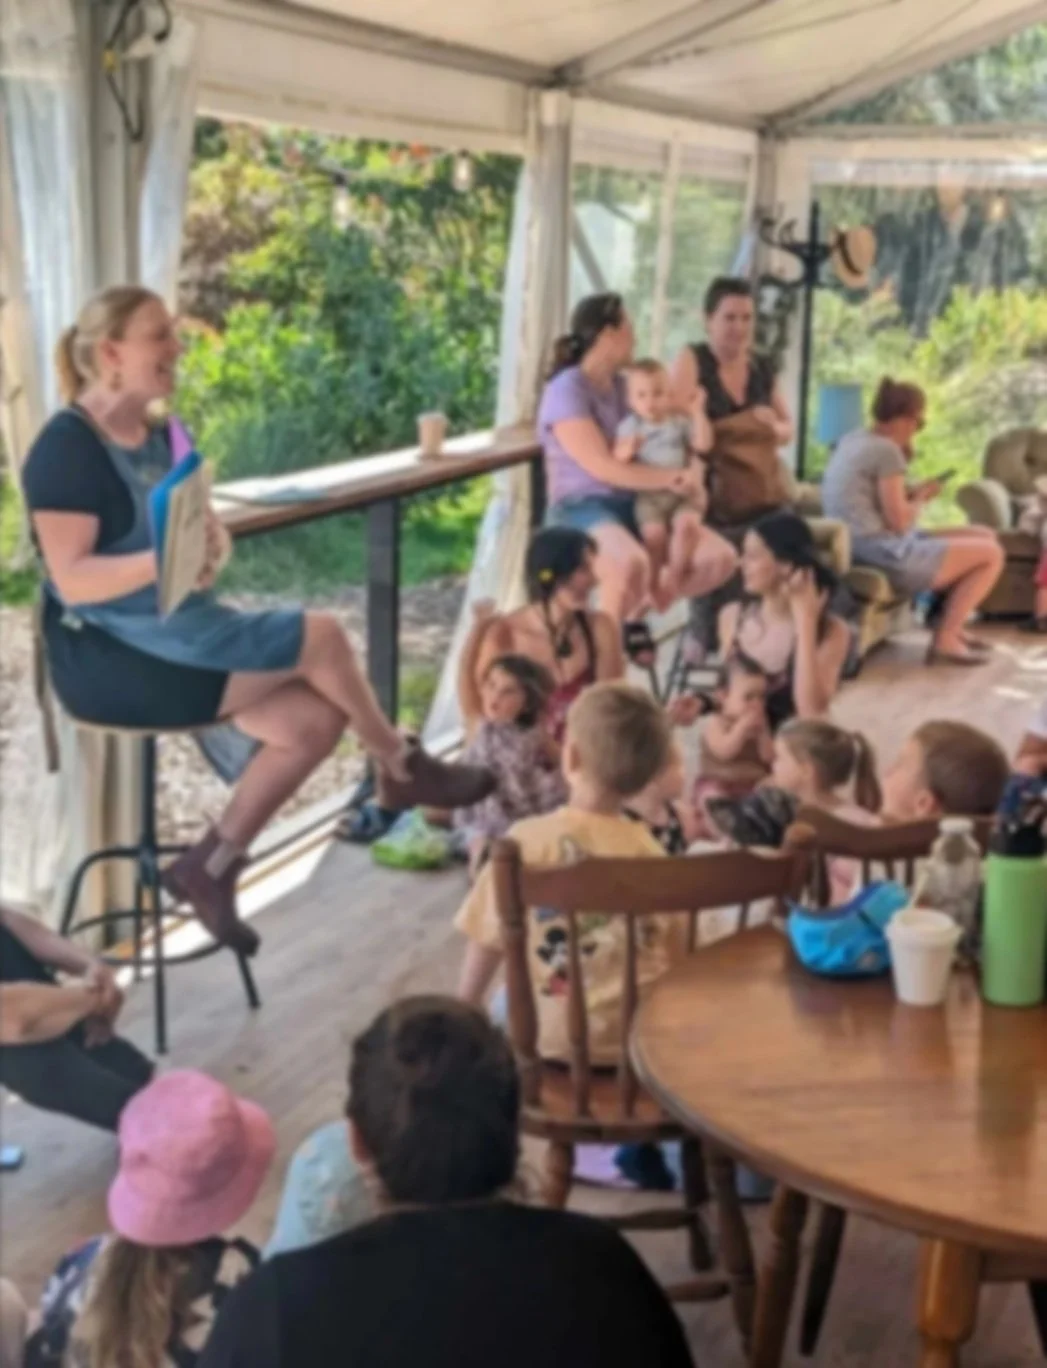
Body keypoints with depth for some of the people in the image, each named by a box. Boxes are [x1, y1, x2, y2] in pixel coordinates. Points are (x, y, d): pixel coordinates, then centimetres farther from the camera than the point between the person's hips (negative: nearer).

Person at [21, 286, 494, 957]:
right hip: (108, 655, -9)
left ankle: (210, 869, -1)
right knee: (320, 638, -17)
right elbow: (73, 580, -21)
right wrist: (163, 560, -37)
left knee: (315, 721, -11)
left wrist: (210, 549, -15)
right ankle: (405, 768, 8)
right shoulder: (67, 447, -13)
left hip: (177, 634, 9)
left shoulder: (167, 437, 12)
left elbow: (213, 534, 10)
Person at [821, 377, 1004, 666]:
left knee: (986, 536, 18)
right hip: (887, 556, -10)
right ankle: (945, 640, -2)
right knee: (991, 554, -5)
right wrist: (922, 498, -1)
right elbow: (900, 522, -19)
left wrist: (913, 491, 8)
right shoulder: (886, 450, -16)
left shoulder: (853, 440, 12)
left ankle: (950, 626, 23)